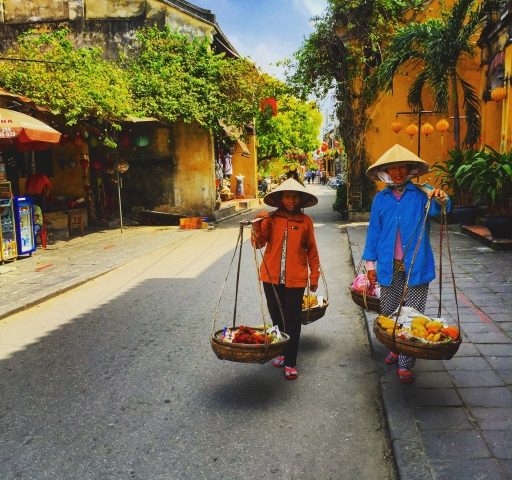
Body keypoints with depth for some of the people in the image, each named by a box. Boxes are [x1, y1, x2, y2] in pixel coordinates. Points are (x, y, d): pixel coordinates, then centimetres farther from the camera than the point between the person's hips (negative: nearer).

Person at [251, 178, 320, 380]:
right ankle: (282, 352, 36)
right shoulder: (271, 219, 1)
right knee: (277, 317, 16)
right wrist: (257, 223, -23)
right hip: (272, 277, 2)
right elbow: (259, 243, -7)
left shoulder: (305, 221, -1)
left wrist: (314, 275, 7)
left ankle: (290, 363, 13)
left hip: (295, 279, -2)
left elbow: (311, 250, 5)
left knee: (292, 320, 2)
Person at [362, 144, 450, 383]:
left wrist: (441, 199, -45)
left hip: (416, 266, -3)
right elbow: (374, 231, 11)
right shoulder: (381, 198, 7)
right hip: (389, 267, 3)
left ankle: (405, 364, 7)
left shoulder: (422, 193, -1)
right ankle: (396, 349, 34)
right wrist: (370, 263, 9)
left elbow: (436, 208, -21)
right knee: (388, 313, 12)